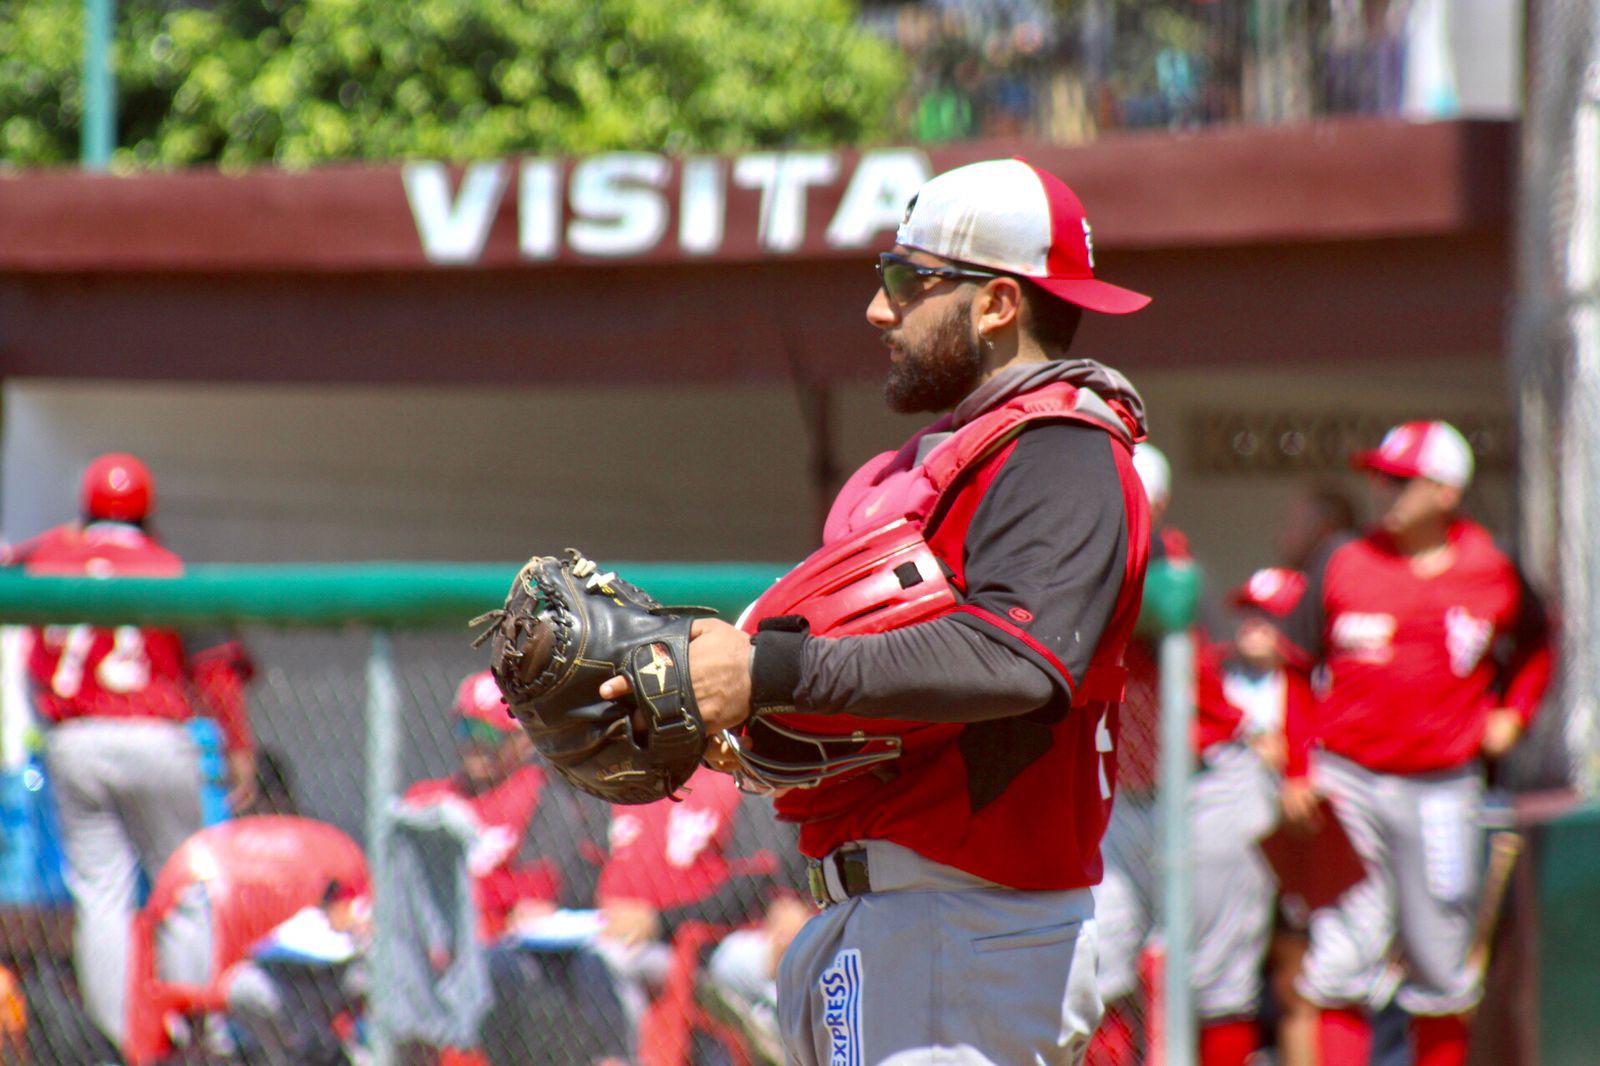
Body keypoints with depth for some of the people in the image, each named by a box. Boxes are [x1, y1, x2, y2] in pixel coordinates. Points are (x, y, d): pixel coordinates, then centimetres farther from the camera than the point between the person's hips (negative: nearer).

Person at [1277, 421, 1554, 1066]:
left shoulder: (1495, 577, 2)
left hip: (1441, 790, 0)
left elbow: (1536, 647, 21)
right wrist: (1296, 771, 2)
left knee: (1438, 959, 4)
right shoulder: (1345, 567, 2)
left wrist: (1514, 711, 6)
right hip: (1346, 782, 0)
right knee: (1343, 954, -4)